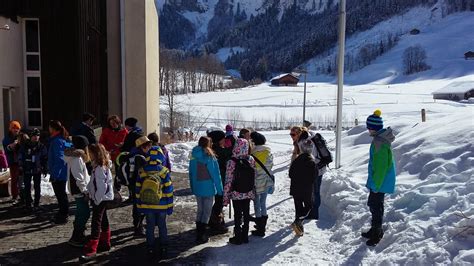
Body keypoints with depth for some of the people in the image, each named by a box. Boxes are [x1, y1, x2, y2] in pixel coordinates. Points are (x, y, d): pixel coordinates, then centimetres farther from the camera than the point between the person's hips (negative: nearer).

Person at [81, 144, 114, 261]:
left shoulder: (99, 168, -21)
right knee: (103, 220, 18)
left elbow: (102, 186, -24)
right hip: (103, 198, 10)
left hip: (101, 198, -10)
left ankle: (91, 250, -14)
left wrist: (96, 200, -17)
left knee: (96, 222, -12)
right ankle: (105, 243, 31)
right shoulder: (104, 165, 10)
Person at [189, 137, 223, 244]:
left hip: (197, 188, 5)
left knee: (200, 210, 18)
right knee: (207, 211, 4)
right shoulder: (210, 157, -14)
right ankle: (202, 236, 5)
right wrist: (220, 190, -5)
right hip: (208, 188, -5)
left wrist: (192, 188, 16)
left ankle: (198, 233, 23)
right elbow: (216, 175, -11)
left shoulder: (193, 157, 2)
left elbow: (191, 173, 8)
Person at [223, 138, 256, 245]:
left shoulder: (232, 162, -18)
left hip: (236, 193, -3)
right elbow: (254, 177, 0)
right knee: (246, 214, 14)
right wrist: (253, 191, 12)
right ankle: (245, 236, 26)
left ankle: (238, 238, 19)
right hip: (248, 193, 3)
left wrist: (226, 196, -7)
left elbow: (228, 181, -15)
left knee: (237, 215, 8)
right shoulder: (251, 160, -6)